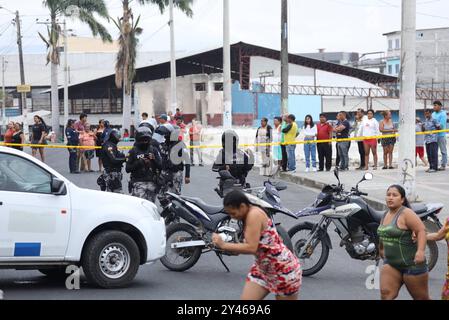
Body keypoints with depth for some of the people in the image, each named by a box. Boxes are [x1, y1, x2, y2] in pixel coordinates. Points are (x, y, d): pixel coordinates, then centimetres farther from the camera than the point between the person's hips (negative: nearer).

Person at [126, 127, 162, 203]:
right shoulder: (134, 151, 6)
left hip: (151, 182, 3)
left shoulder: (154, 150, 11)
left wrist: (154, 159, -11)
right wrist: (139, 163, -11)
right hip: (138, 183, -3)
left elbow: (160, 167, 6)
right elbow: (128, 169, 1)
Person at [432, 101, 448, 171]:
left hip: (441, 135, -7)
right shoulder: (433, 114, 16)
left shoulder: (443, 114, -7)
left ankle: (443, 165, 2)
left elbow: (442, 125, -16)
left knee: (443, 151, -1)